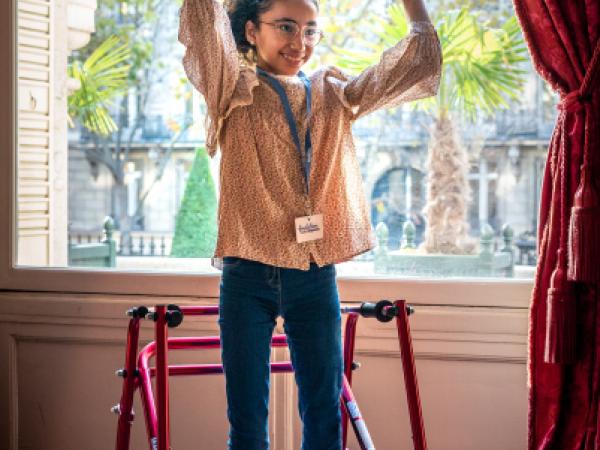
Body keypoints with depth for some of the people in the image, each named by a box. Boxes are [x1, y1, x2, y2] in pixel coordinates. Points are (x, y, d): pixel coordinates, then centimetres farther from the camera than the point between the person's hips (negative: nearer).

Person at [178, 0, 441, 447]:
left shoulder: (334, 96, 10)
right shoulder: (235, 92, 1)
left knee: (325, 414, 8)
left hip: (317, 278, 3)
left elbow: (418, 61, 9)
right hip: (249, 276, -3)